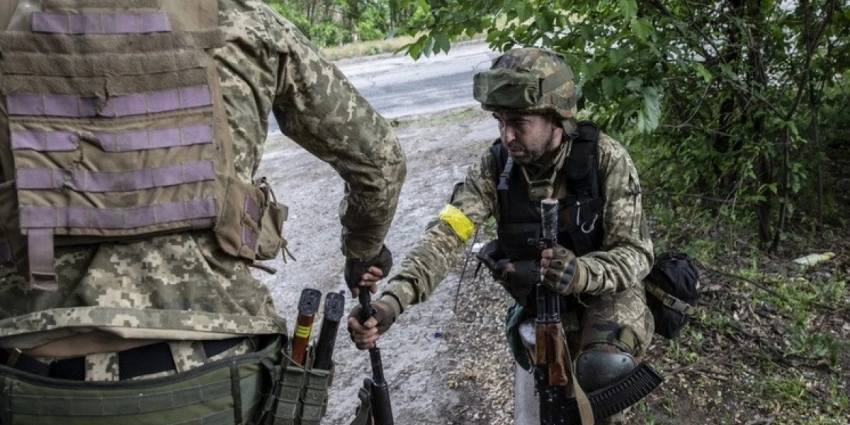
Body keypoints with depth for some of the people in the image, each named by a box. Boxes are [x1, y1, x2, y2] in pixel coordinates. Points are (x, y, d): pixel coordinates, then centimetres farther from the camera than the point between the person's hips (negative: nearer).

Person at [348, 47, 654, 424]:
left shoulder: (605, 158, -22)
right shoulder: (494, 166, -17)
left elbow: (635, 253, -22)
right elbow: (445, 235, -27)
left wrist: (582, 273, -45)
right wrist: (392, 299, -45)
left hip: (605, 290, -3)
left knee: (605, 369, -31)